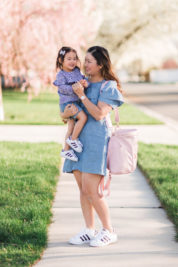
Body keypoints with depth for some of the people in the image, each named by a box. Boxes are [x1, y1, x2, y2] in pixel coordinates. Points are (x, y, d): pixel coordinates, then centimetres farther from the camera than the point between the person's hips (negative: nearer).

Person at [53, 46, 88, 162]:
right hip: (67, 102, -7)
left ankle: (66, 150, 20)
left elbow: (84, 79, 3)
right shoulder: (61, 74, -10)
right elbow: (62, 87, -20)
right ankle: (73, 139, -6)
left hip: (75, 102, 7)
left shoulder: (77, 71, 10)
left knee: (71, 127, 11)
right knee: (83, 117, -21)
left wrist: (85, 83, -20)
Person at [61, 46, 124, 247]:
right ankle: (89, 230, 15)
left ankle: (109, 231, 2)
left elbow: (99, 114, -15)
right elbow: (64, 115, 13)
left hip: (96, 140, -7)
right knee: (82, 189, 7)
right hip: (79, 139, 7)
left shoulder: (108, 86, -3)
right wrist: (69, 111, -10)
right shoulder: (82, 83, 15)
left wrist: (82, 95, -14)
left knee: (90, 189, -10)